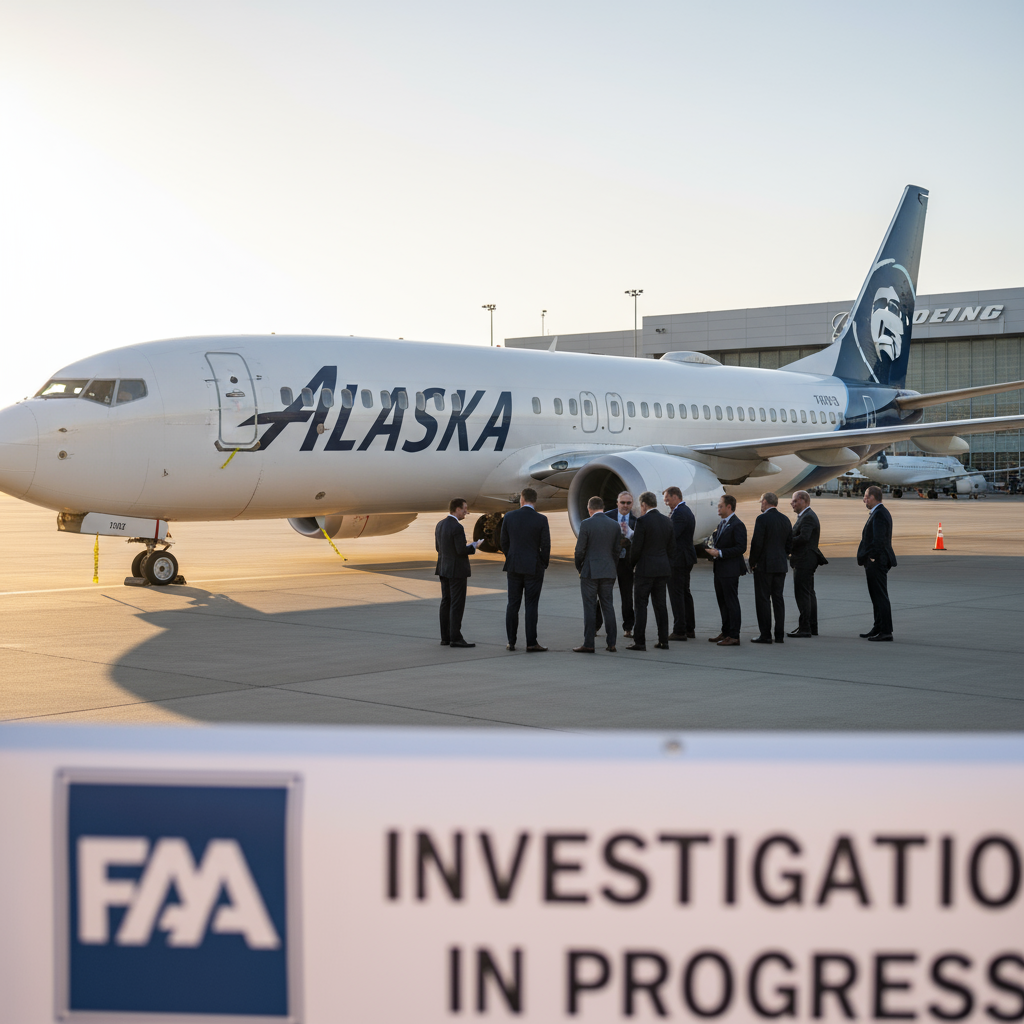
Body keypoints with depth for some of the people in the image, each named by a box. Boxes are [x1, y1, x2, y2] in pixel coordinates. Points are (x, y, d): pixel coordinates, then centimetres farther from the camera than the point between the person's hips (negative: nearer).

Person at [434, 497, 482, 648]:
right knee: (457, 604, -5)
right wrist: (474, 546, -2)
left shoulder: (440, 525, 8)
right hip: (457, 570, -9)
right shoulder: (457, 527, -19)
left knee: (446, 603, 10)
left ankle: (445, 637, 12)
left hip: (444, 569, 9)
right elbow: (462, 551, -22)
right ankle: (455, 638, -6)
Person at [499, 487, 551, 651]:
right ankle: (531, 643, 0)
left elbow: (504, 543, 4)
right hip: (534, 568, -2)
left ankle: (511, 642, 9)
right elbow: (546, 545, -8)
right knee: (531, 605, 0)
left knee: (513, 605, 8)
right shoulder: (541, 520, -9)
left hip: (514, 567, 2)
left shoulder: (509, 517, -2)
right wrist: (543, 565, 7)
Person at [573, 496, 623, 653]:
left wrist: (579, 567, 6)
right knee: (608, 606, 9)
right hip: (609, 572, 4)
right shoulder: (614, 525, 4)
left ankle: (589, 644, 0)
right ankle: (611, 643, 9)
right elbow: (617, 550, 8)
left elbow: (580, 549, -9)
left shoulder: (586, 524, -10)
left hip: (590, 571, -4)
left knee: (590, 608, -1)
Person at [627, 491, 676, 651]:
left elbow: (636, 547, -13)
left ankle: (639, 642, -2)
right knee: (660, 604, 10)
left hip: (645, 569, -7)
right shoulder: (667, 521, 8)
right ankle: (663, 641, 11)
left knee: (640, 605, -1)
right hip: (663, 569, 7)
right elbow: (672, 548, 12)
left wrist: (632, 564, 2)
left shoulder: (643, 521, -13)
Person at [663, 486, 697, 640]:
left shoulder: (679, 513, -17)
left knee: (676, 595, -7)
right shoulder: (687, 512, 16)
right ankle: (689, 629, 20)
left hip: (677, 559, -11)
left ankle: (679, 631, -6)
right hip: (686, 559, 11)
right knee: (685, 593, 15)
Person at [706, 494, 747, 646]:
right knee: (722, 602, 16)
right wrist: (713, 551, 5)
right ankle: (725, 633, 25)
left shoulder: (737, 525, -15)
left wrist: (720, 553, -22)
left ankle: (734, 636, -2)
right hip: (719, 570, 10)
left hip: (730, 570, -10)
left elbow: (741, 547, -20)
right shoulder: (722, 524, 15)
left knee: (731, 602, -5)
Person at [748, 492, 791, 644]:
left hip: (764, 565, -6)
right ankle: (780, 635, 9)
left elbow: (757, 543, -16)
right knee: (778, 600, 9)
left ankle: (765, 635, -3)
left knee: (763, 600, -2)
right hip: (781, 566, 7)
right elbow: (789, 544, 12)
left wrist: (752, 563, -5)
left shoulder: (762, 519, -12)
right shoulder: (785, 520, 9)